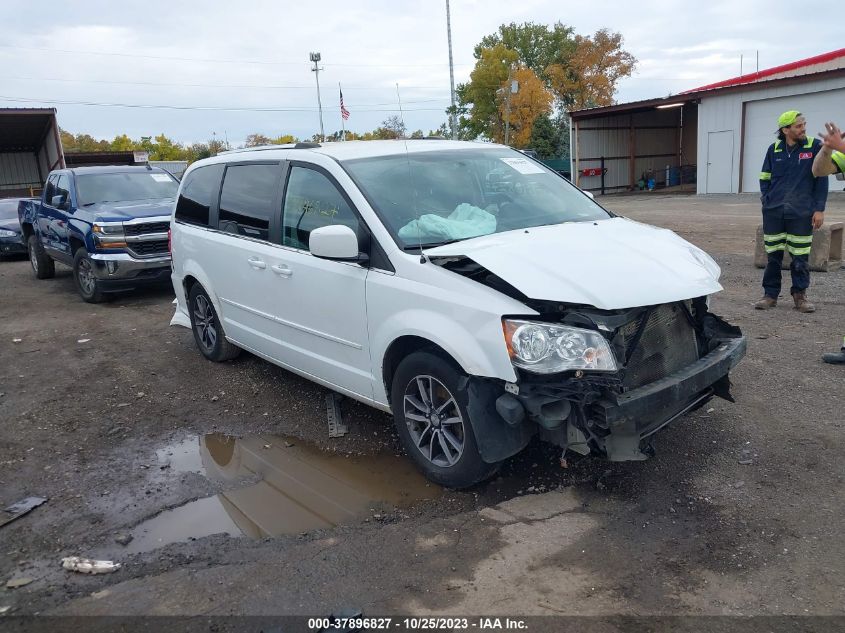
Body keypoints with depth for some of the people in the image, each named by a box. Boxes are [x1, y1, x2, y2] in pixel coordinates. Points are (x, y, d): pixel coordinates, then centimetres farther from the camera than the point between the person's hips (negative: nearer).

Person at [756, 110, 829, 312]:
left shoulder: (815, 147, 1)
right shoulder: (774, 149, 7)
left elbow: (821, 179, 1)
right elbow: (764, 178, 15)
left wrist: (819, 209, -3)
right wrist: (766, 200, 3)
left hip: (801, 213, -1)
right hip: (773, 212, 2)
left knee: (800, 256, 2)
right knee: (773, 256, 5)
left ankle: (800, 295, 15)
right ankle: (770, 294, 14)